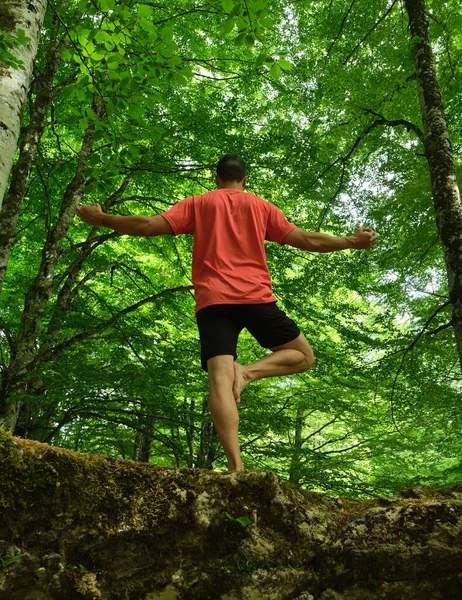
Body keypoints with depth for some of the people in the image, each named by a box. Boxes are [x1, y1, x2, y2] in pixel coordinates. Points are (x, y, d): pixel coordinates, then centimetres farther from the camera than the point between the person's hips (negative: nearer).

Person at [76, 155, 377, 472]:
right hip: (256, 298, 0)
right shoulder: (261, 206, 18)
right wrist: (352, 241, 27)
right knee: (304, 356, 16)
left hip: (212, 301, 0)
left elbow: (150, 226, 6)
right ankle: (247, 372, -11)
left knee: (220, 379, -10)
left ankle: (236, 465, -28)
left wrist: (101, 219, 18)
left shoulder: (197, 203, 16)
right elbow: (306, 239, 14)